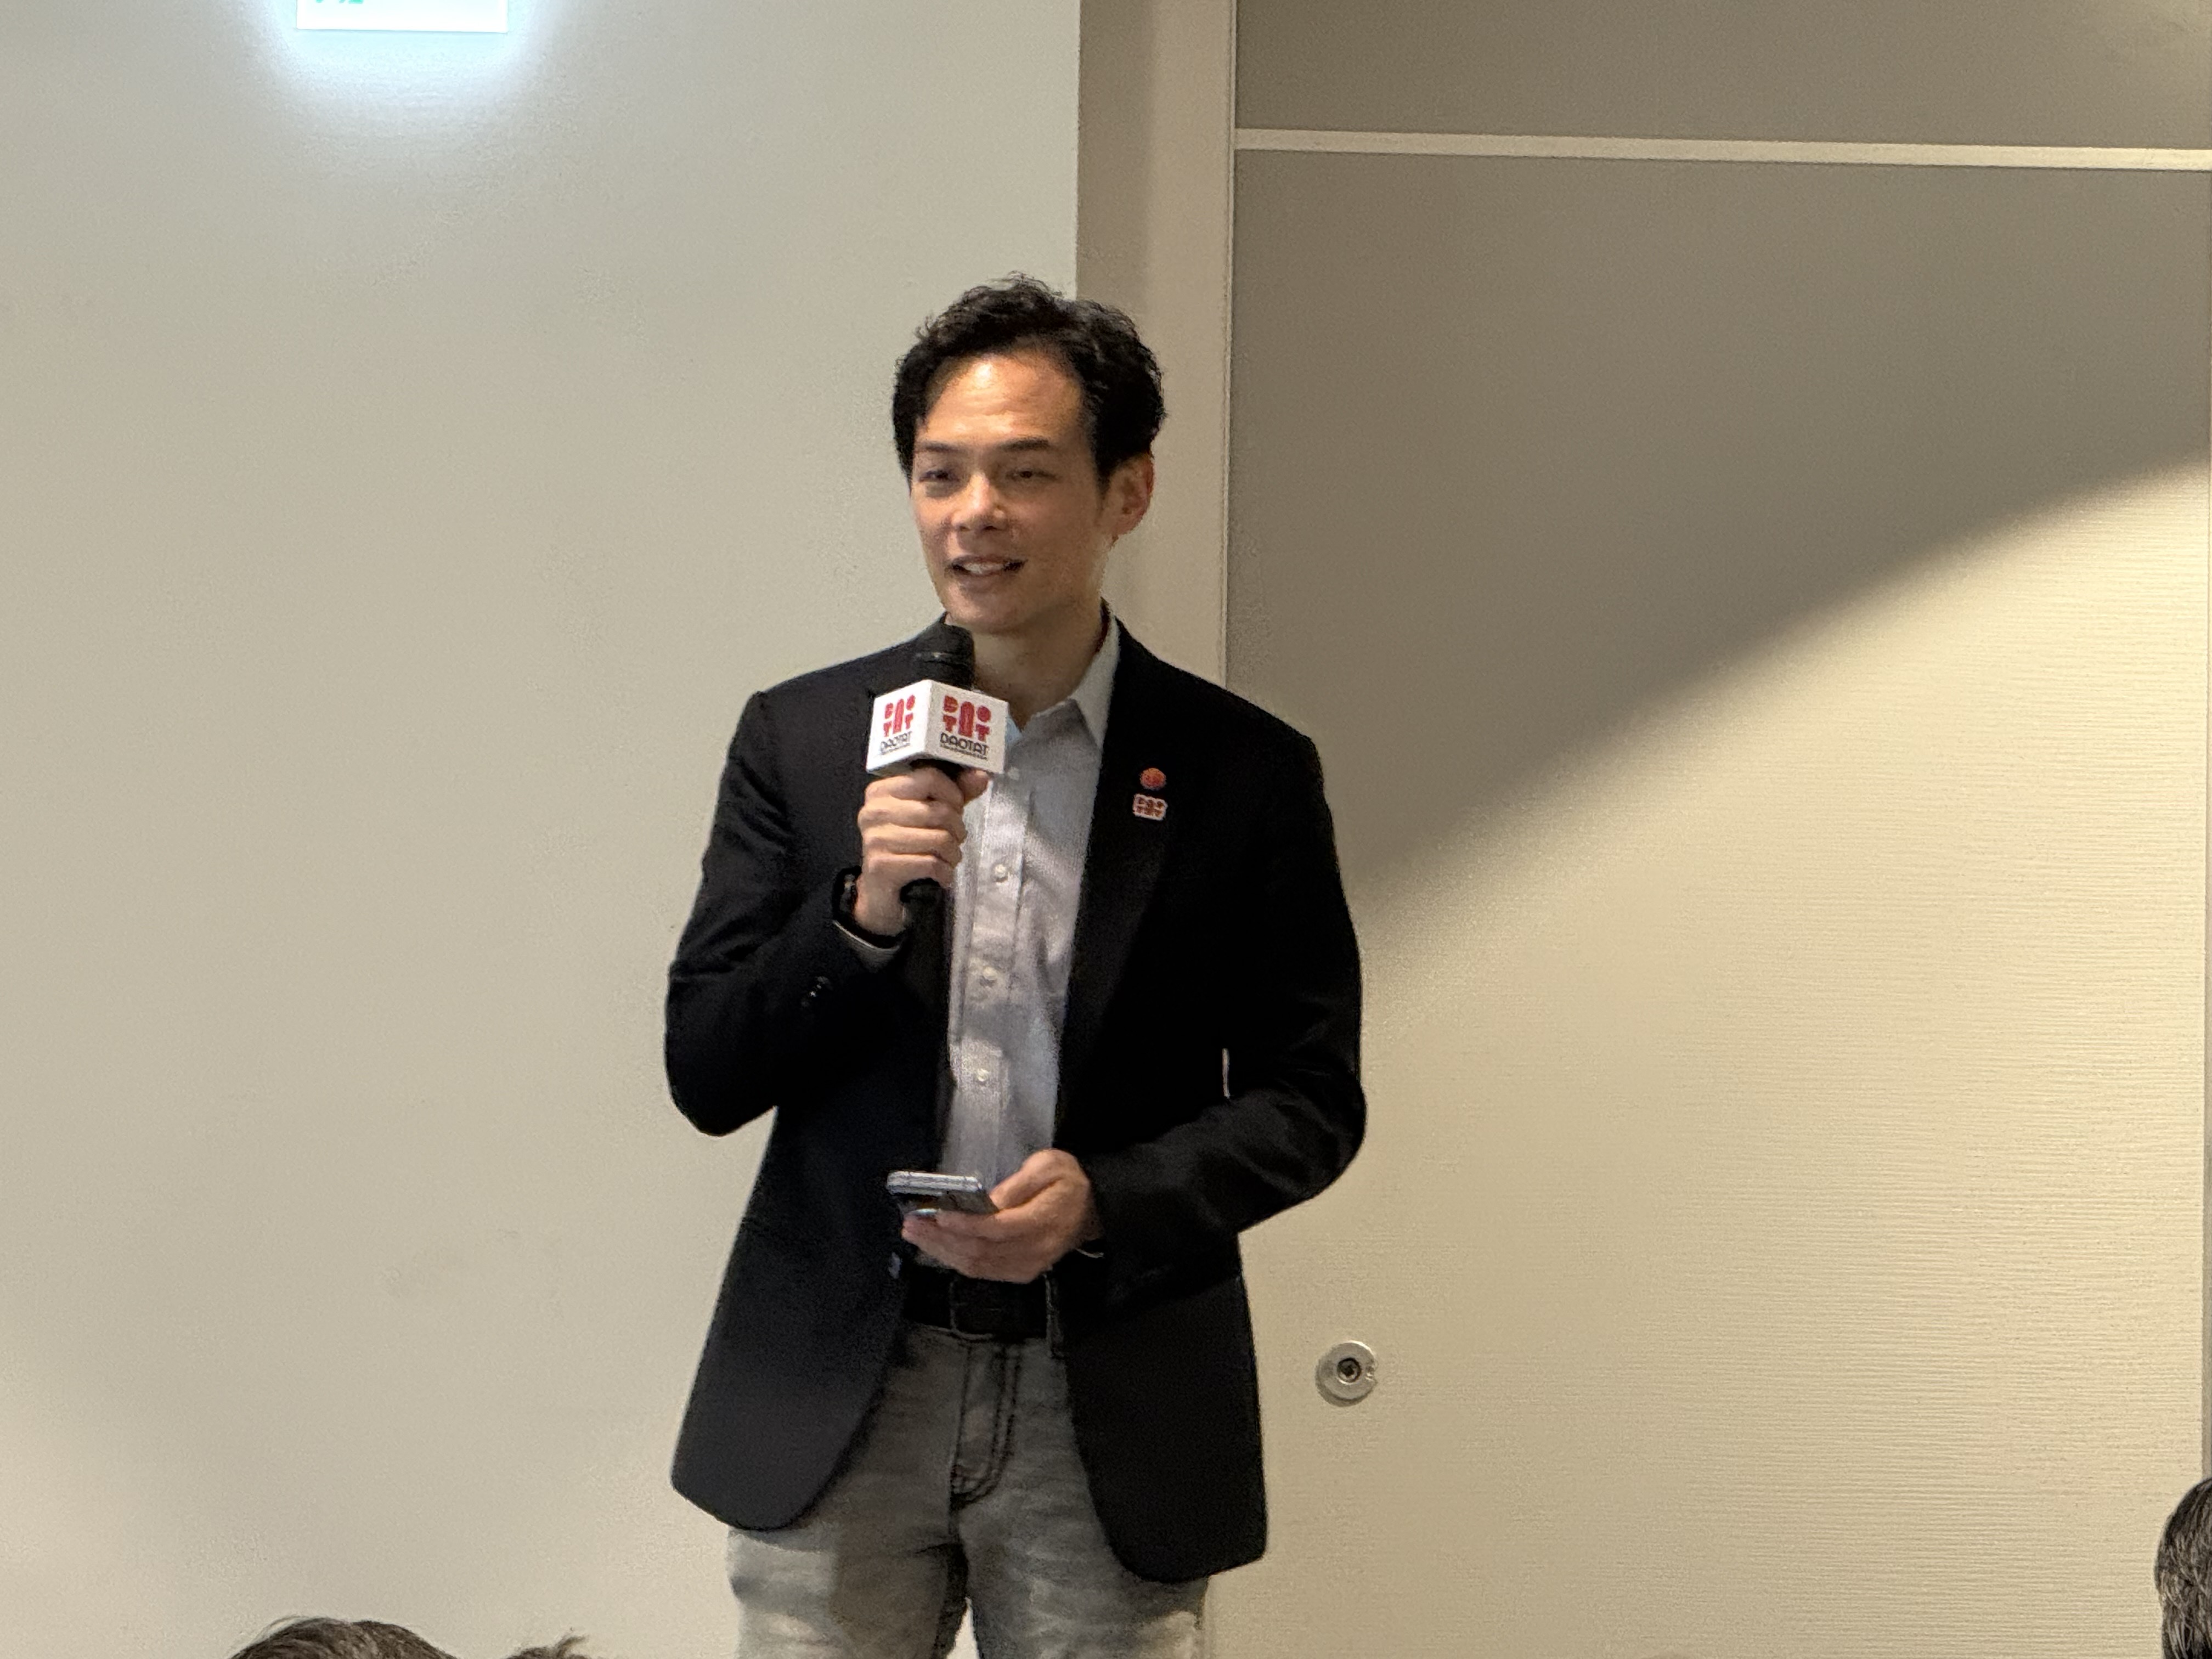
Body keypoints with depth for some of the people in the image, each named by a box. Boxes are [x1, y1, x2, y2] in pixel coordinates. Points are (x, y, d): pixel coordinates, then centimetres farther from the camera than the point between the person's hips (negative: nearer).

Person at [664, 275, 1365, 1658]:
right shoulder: (802, 738, 5)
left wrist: (1104, 1198, -13)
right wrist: (864, 910, -14)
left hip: (1112, 1419, -1)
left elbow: (1312, 1102, 3)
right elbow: (706, 1077, 3)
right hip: (839, 1392, 1)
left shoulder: (1248, 773, 1)